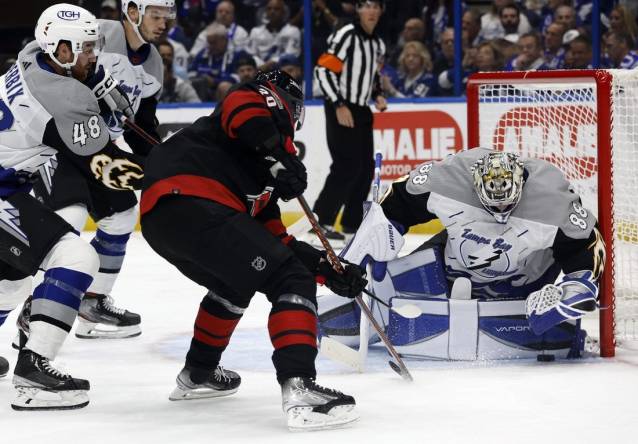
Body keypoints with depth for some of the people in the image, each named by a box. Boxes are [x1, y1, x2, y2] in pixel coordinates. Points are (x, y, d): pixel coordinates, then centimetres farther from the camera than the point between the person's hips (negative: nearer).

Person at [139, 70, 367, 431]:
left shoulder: (263, 170, 37)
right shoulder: (260, 107, 16)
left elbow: (276, 242, 33)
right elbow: (242, 104, -11)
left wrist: (328, 269, 30)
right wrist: (280, 159, -16)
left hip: (159, 221, 10)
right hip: (193, 207, -10)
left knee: (236, 283, 36)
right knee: (291, 282, -11)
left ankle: (198, 374, 46)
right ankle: (300, 389, -26)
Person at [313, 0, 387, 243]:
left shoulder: (378, 44, 12)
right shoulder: (346, 36, -14)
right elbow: (323, 70, -18)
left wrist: (378, 95, 7)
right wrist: (339, 105, -21)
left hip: (361, 111, 9)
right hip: (340, 110, -8)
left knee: (366, 167, 8)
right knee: (347, 166, -15)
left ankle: (353, 221, 19)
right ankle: (320, 221, -11)